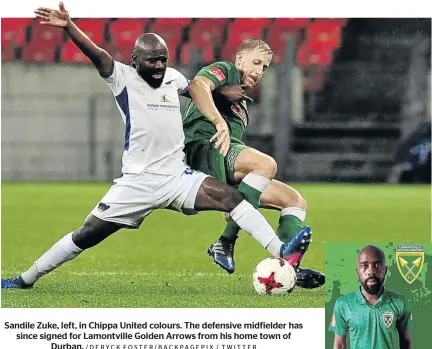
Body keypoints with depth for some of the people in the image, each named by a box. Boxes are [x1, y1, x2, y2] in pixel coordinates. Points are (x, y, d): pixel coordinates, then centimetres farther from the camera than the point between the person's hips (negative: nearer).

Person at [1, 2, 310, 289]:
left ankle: (281, 252, -25)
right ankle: (25, 279, 11)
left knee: (230, 196, -18)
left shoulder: (172, 77, 10)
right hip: (138, 181, -4)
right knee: (87, 235, -3)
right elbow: (97, 54, -22)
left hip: (177, 177, 4)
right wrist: (68, 26, -38)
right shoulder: (123, 78, -4)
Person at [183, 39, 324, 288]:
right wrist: (220, 123, -28)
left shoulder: (243, 102, 35)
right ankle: (225, 244, -32)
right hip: (203, 148, -9)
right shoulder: (224, 71, 7)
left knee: (296, 200, 3)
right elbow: (197, 86, -16)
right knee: (266, 164, -35)